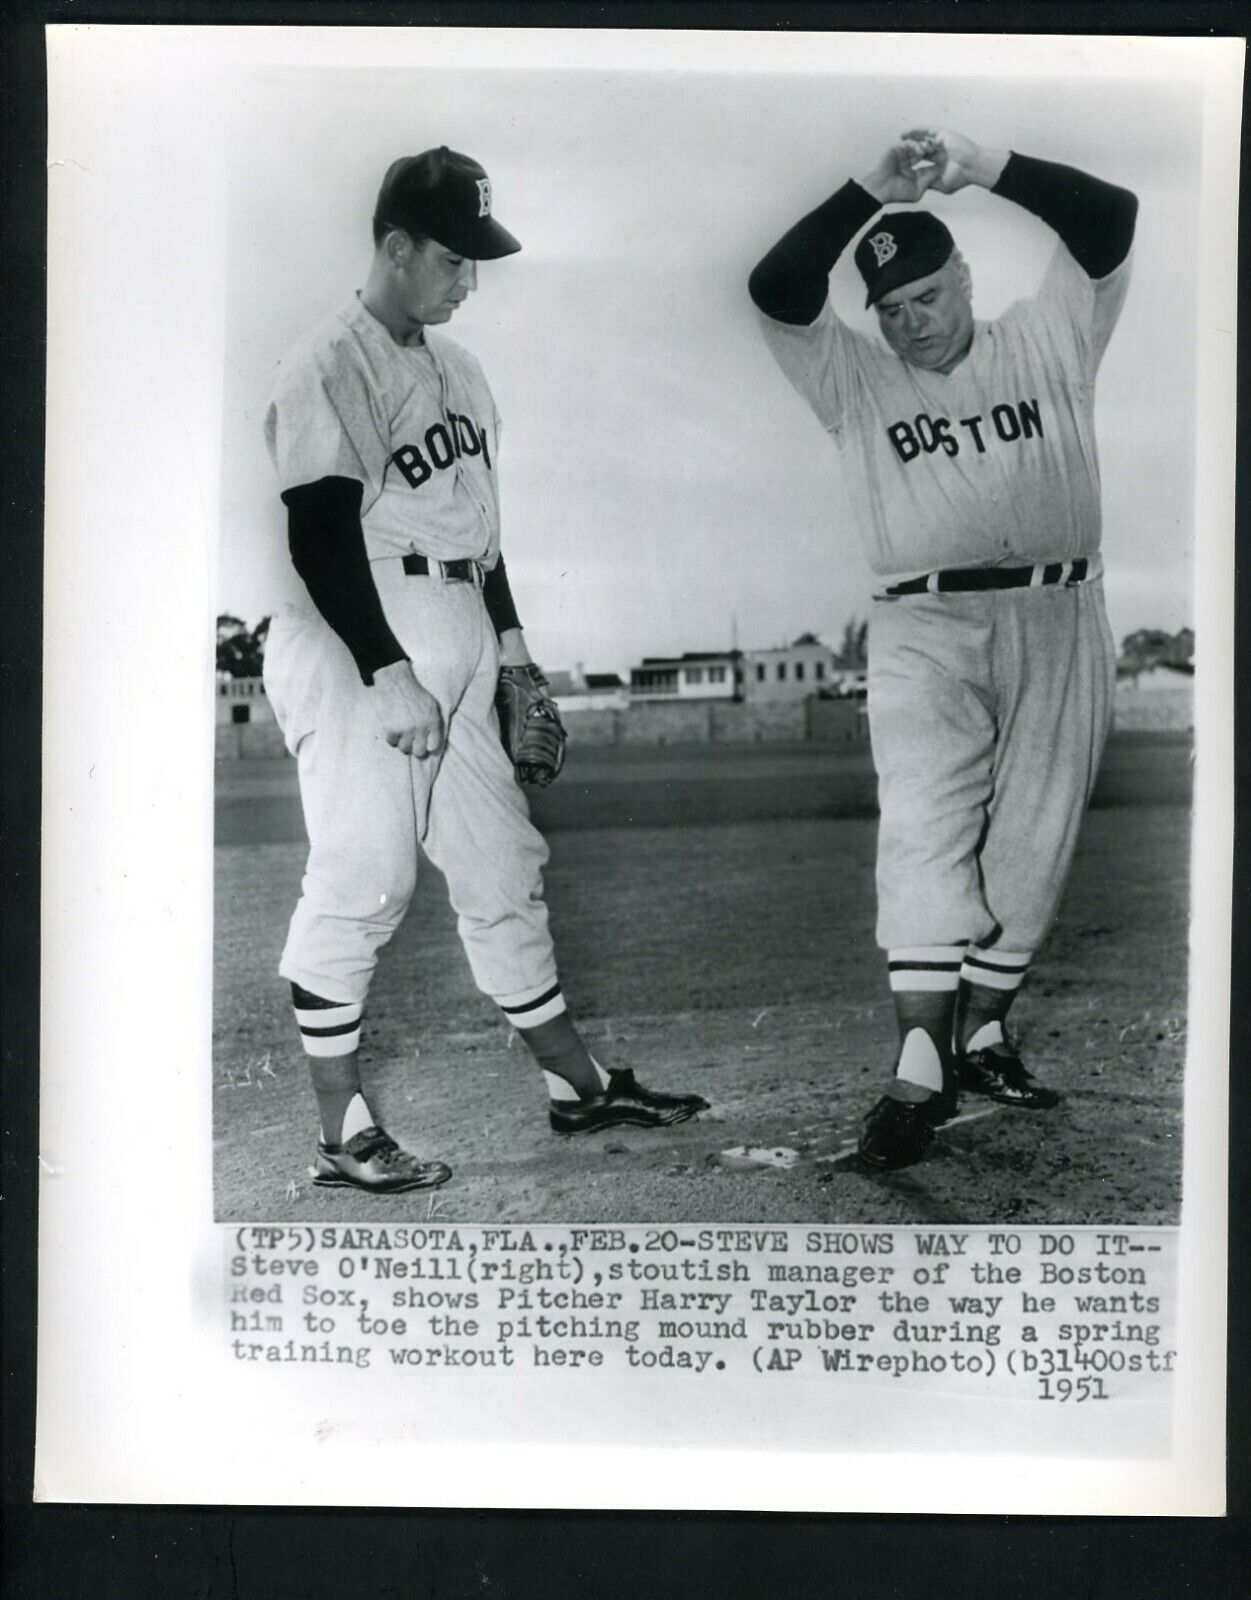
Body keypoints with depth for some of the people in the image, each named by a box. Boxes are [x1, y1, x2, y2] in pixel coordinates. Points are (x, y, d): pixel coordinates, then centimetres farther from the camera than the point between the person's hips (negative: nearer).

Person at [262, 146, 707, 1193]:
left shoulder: (454, 368, 18)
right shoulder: (330, 367, -9)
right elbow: (322, 541, -17)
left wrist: (510, 645, 19)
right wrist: (391, 675, -22)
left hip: (456, 649, 9)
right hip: (362, 645, -8)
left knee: (504, 866, 12)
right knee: (363, 878, -7)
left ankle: (579, 1086, 23)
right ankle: (344, 1134, 3)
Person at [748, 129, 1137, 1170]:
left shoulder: (1048, 346, 15)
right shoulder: (855, 380, 13)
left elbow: (1110, 220, 3)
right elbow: (777, 290, -1)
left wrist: (981, 168, -7)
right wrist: (870, 191, -9)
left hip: (1058, 623, 2)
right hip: (926, 627, -1)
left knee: (1032, 845, 4)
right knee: (924, 831, -15)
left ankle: (983, 1034, 17)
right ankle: (921, 1073, -17)